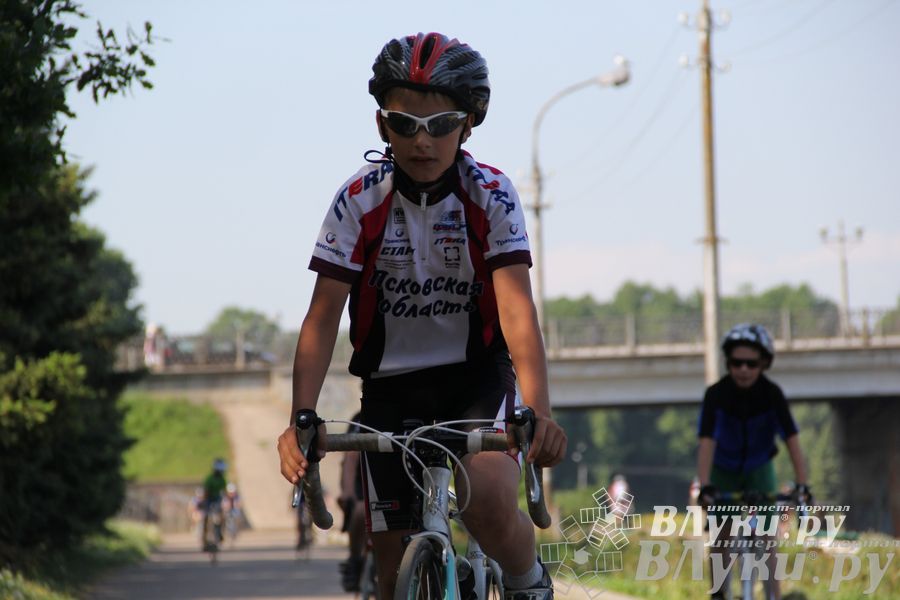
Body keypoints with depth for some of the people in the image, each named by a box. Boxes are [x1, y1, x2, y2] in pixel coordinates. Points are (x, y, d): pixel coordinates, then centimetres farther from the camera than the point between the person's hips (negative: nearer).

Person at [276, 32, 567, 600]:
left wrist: (540, 413, -40)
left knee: (489, 505, -29)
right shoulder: (359, 201, -12)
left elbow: (517, 307, -25)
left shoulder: (491, 195, -14)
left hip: (476, 373, -2)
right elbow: (323, 318, -15)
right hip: (391, 384, 2)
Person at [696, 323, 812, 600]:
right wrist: (705, 486, -49)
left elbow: (792, 440, -30)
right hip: (724, 471, 0)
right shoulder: (717, 394, -27)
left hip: (759, 468, 0)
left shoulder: (772, 394, -25)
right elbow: (707, 442, -36)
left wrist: (802, 484, -42)